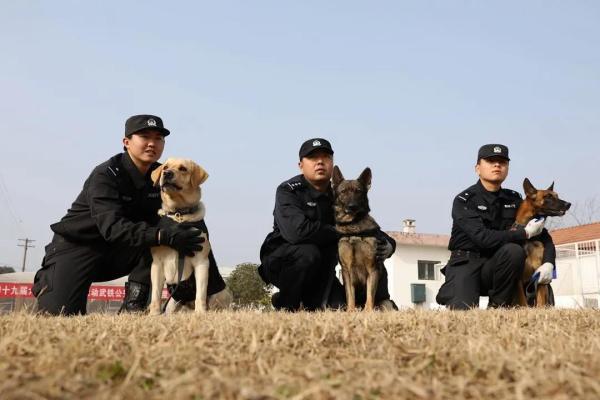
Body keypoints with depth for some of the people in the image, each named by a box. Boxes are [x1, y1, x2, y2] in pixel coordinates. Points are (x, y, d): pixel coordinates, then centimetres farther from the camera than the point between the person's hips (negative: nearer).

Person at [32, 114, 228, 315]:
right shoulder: (105, 175, -21)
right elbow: (113, 228, -35)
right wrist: (164, 236, -47)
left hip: (118, 252, 5)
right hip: (76, 246, -5)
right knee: (59, 314, -22)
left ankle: (133, 306, -16)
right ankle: (47, 279, 14)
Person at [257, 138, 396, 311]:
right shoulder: (288, 191, -16)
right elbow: (297, 231, -34)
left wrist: (387, 244, -21)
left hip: (318, 273, 5)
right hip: (280, 261, -5)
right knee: (308, 253, -35)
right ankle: (285, 306, -11)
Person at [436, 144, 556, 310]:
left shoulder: (514, 199, 5)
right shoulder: (464, 201, -11)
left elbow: (543, 235, 7)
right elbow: (483, 238, -24)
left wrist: (548, 263, -12)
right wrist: (525, 233, -17)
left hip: (495, 267, 4)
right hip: (465, 263, -4)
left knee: (514, 250, -27)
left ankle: (498, 307, -10)